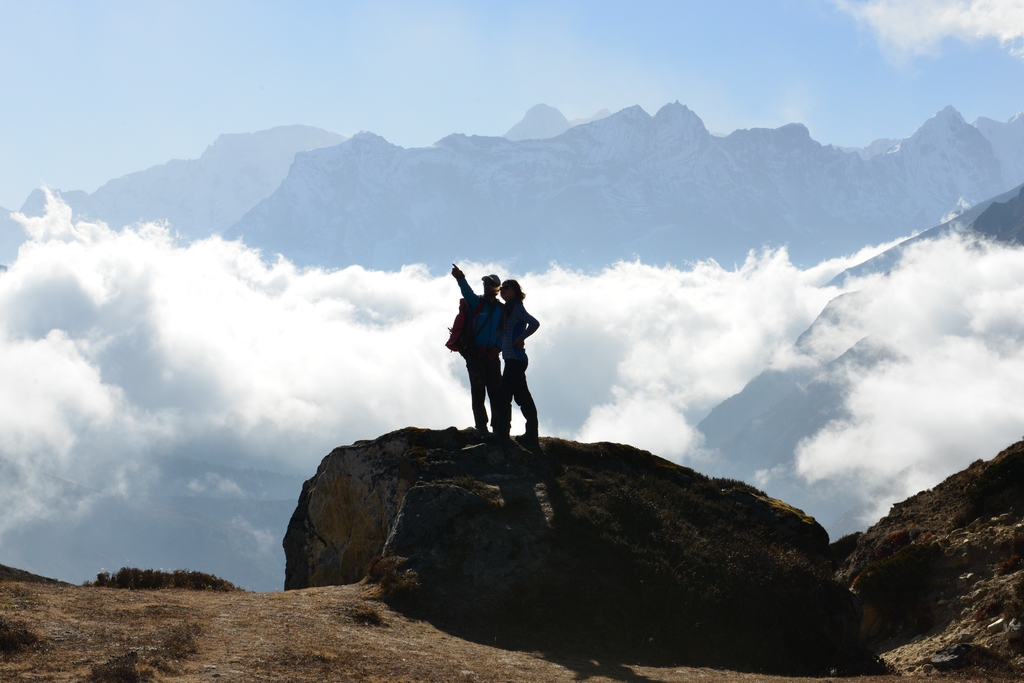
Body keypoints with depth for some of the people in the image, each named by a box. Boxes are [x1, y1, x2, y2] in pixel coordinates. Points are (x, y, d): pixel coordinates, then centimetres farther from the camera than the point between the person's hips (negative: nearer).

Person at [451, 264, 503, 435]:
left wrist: (498, 348, -6)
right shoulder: (476, 302, 2)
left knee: (496, 390, 0)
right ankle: (481, 426, -1)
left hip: (492, 355, 2)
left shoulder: (501, 309, 10)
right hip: (475, 354, -2)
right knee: (478, 391, -2)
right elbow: (467, 292, -19)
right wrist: (461, 279, -40)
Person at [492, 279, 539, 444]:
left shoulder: (517, 308, -10)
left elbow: (534, 323, -24)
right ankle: (531, 435, 12)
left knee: (505, 396, -9)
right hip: (514, 358, 10)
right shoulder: (509, 309, 18)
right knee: (523, 397, 10)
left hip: (515, 359, -10)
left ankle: (502, 432, -9)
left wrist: (520, 339, -17)